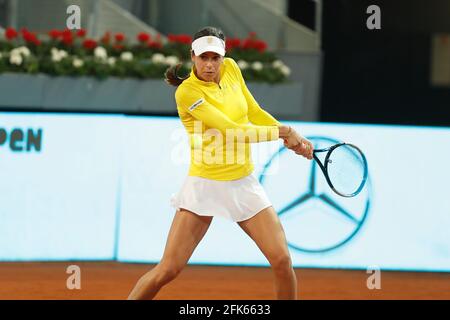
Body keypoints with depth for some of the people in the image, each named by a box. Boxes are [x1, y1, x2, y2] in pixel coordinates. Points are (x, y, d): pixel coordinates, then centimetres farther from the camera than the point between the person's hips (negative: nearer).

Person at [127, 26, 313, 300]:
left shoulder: (231, 68, 3)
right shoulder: (187, 92, -17)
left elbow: (254, 113, 17)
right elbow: (233, 132, -21)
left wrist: (293, 139, 9)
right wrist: (282, 131, -14)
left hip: (244, 183, 5)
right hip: (205, 185, -5)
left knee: (282, 260, -6)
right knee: (167, 271, -10)